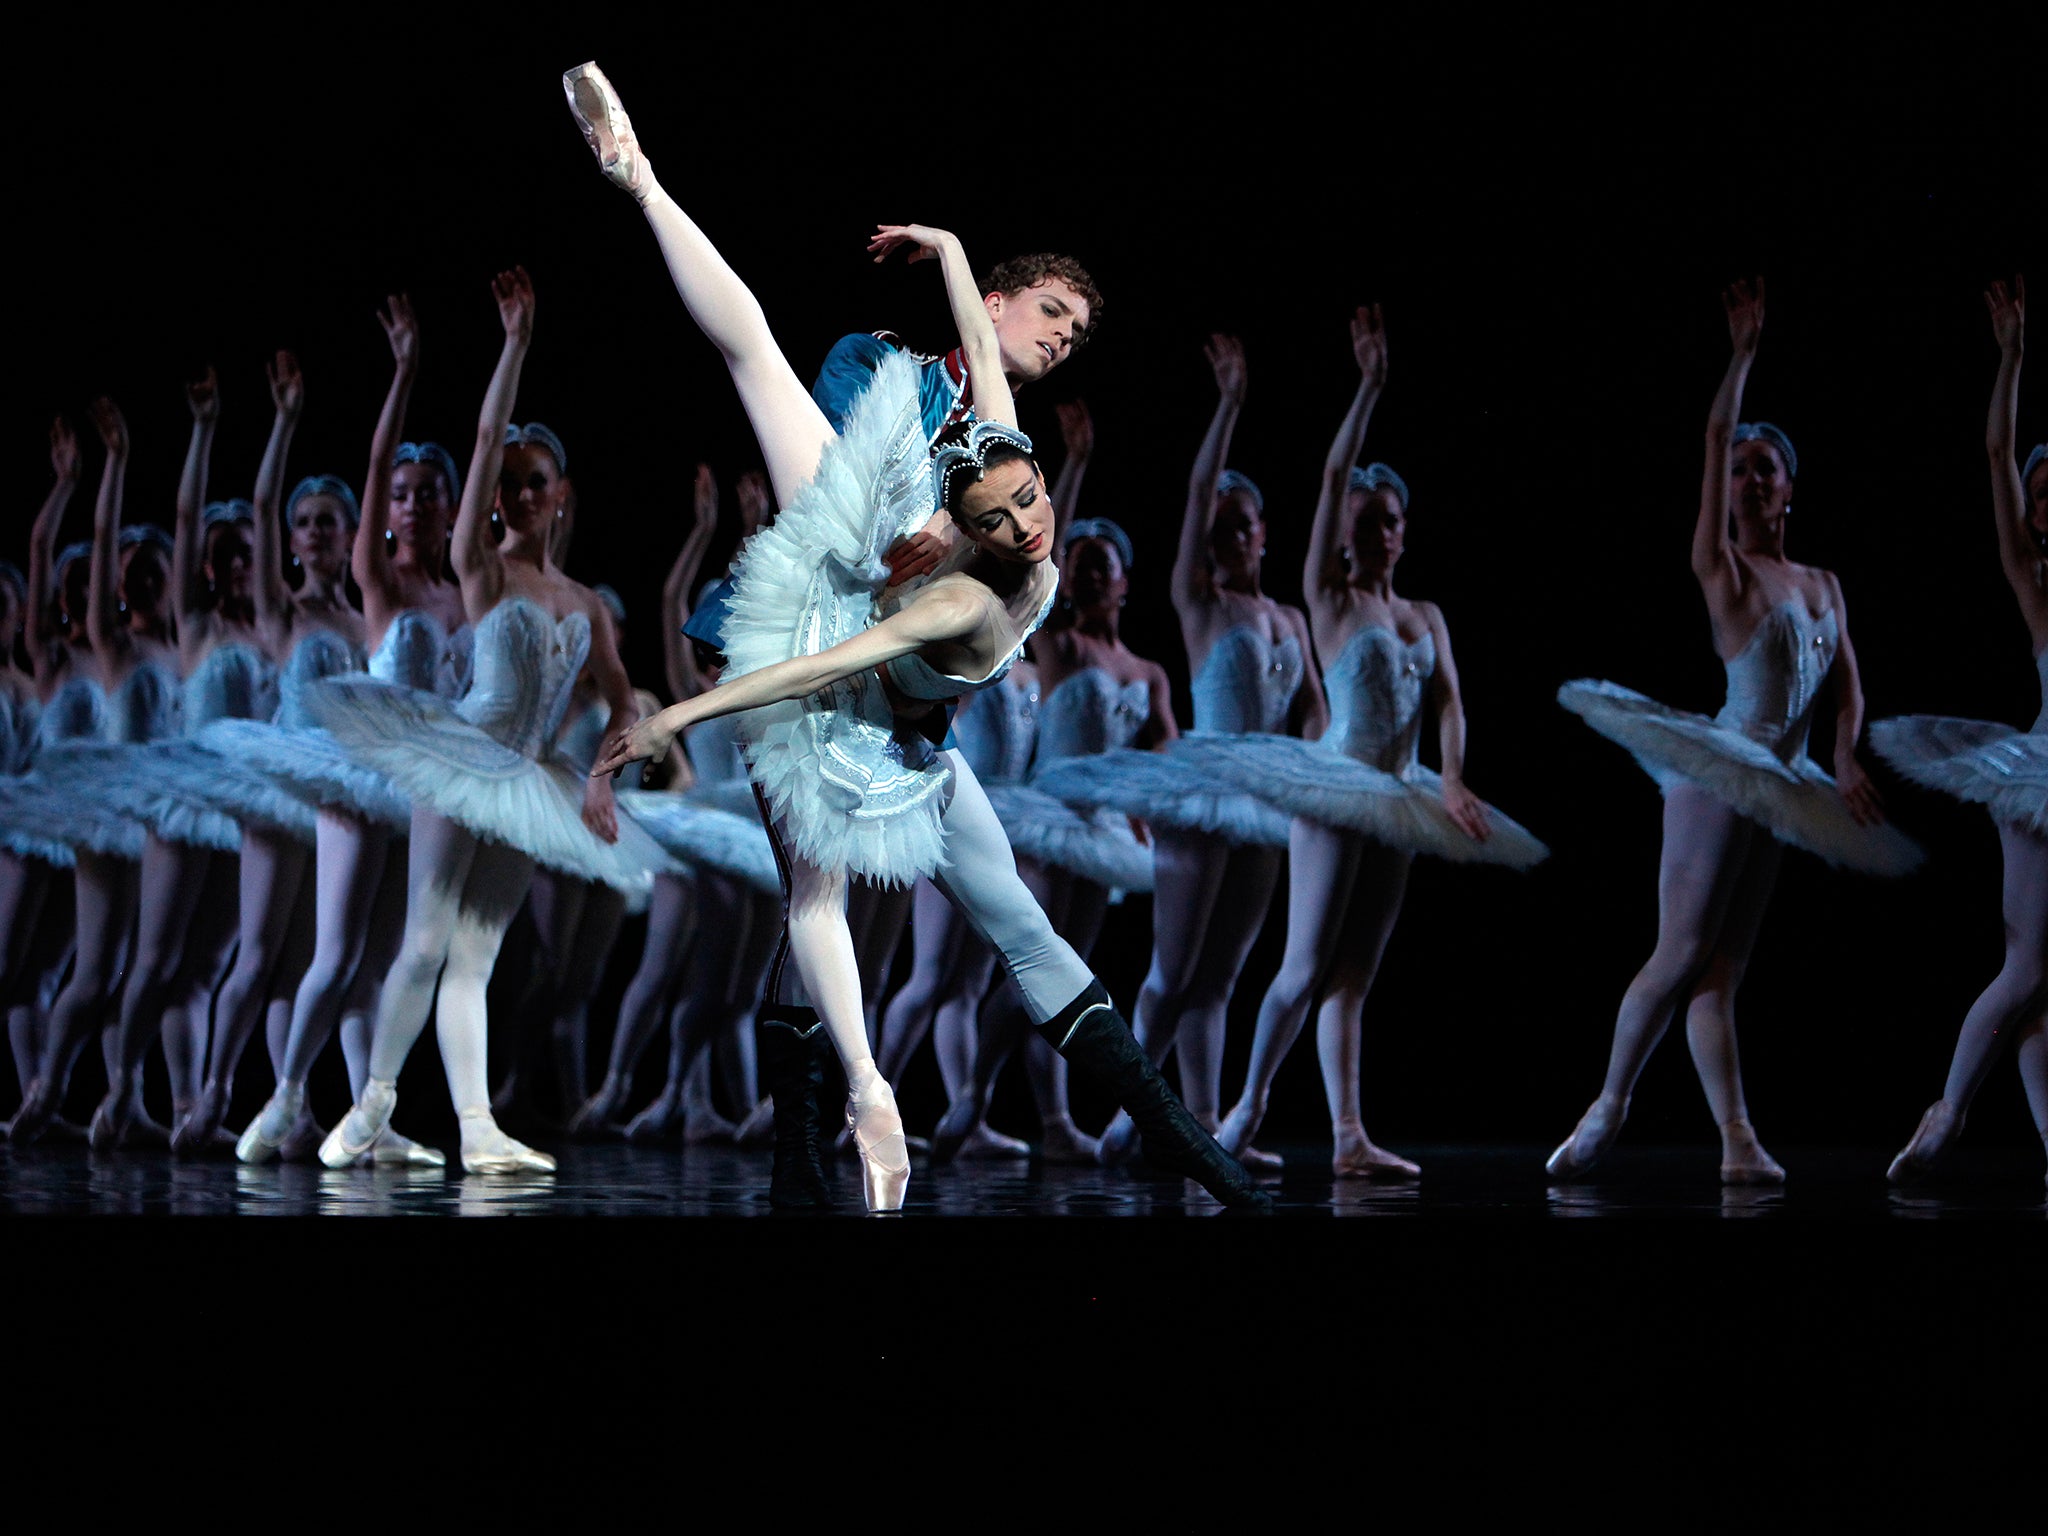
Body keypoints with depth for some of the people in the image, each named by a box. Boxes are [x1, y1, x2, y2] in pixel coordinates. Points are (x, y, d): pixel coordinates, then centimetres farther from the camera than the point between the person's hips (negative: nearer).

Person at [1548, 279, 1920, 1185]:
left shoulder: (1823, 585, 17)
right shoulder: (1722, 569, -1)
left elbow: (1847, 686, 12)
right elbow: (1715, 440, -9)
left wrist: (1847, 760, -5)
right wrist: (1742, 353, -11)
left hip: (1776, 790, 6)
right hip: (1719, 771, -6)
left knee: (1722, 970, 6)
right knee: (1682, 956, -11)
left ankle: (1737, 1143, 0)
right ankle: (1606, 1112, -4)